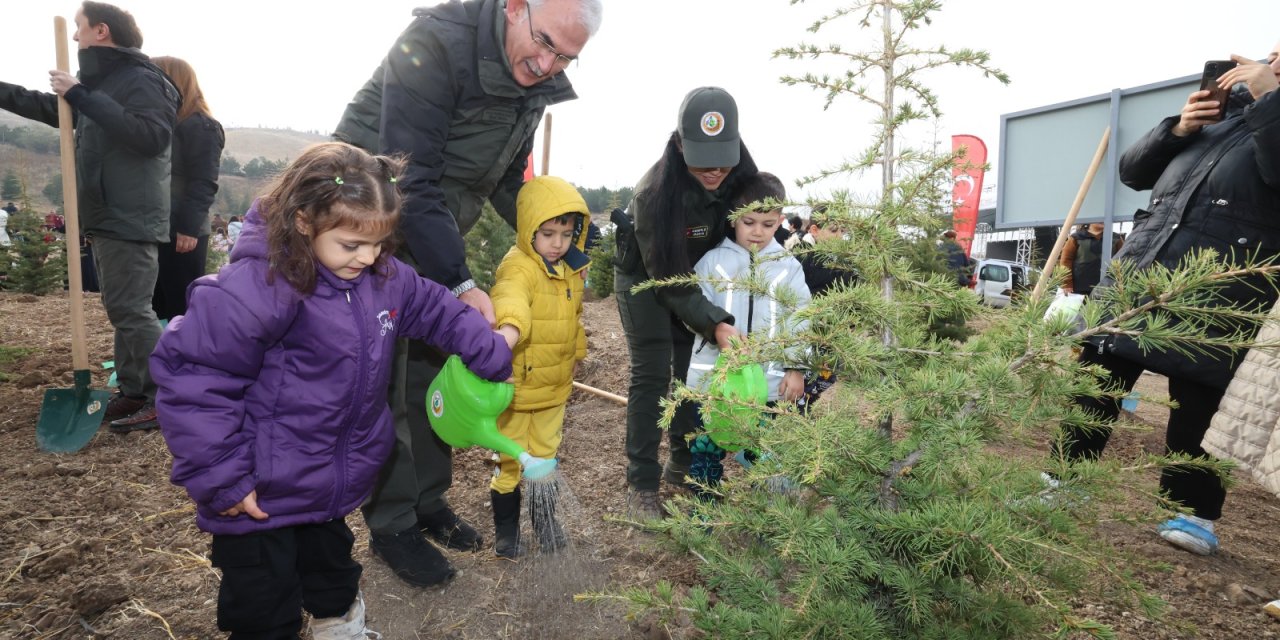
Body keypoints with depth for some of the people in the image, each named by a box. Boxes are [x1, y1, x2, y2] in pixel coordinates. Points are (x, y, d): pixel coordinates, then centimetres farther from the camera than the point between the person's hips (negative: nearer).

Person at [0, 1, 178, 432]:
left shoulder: (142, 80, -12)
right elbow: (48, 107, 32)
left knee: (131, 311, -9)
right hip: (106, 217, 10)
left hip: (130, 219, -10)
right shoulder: (100, 81, 17)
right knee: (120, 311, 12)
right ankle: (134, 393, 20)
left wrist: (83, 97, -24)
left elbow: (152, 136, -28)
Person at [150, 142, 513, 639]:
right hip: (261, 500, -6)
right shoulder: (257, 286, -30)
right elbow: (189, 374, -27)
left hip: (334, 488, 6)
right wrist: (220, 478, -23)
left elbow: (437, 311, 10)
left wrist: (493, 359, 5)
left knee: (334, 588, 29)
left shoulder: (384, 276, -7)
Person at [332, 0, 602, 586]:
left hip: (435, 231, 7)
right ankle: (391, 525, 13)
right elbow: (410, 180, -29)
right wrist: (459, 284, -29)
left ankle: (428, 500, 27)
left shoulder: (533, 85, -2)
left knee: (434, 368, 11)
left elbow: (507, 177, 12)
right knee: (382, 377, -2)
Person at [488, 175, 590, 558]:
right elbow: (511, 300, -45)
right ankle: (505, 528, 28)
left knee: (546, 455, 20)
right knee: (512, 460, 7)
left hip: (555, 385, 6)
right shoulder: (518, 267, -21)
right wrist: (509, 328, -64)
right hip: (517, 385, -6)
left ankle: (545, 520, 39)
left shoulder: (572, 270, 4)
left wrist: (576, 354, 26)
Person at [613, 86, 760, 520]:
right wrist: (715, 324, -39)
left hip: (700, 273, 5)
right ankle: (642, 485, -1)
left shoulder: (741, 176, -21)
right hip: (645, 275, -5)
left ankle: (683, 468, 20)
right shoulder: (655, 192, -36)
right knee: (652, 374, -10)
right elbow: (669, 281, -31)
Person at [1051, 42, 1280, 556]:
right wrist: (1177, 130, 3)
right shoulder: (1223, 108, 23)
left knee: (1198, 402, 1)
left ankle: (1194, 513, 15)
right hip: (1141, 268, 5)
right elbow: (1132, 171, 19)